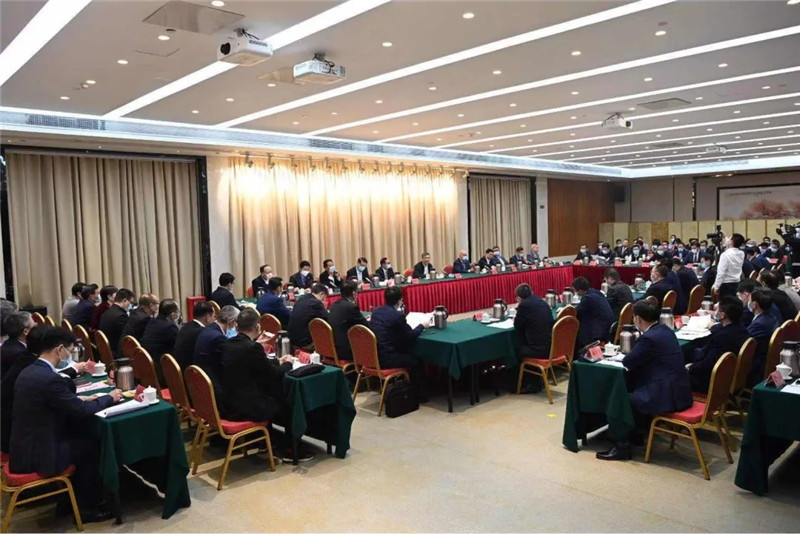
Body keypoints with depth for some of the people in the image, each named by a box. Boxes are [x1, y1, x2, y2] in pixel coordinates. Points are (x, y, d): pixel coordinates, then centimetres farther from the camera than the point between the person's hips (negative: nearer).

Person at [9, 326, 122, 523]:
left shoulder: (28, 372, 5)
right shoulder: (49, 378, -25)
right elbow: (81, 411, -18)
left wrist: (79, 399, 9)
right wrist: (109, 398, -3)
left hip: (25, 447, 9)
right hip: (37, 455, -9)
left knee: (81, 437, 20)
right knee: (93, 445, 6)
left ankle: (73, 497, 30)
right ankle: (86, 507, 19)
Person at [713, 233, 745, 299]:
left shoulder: (725, 254, -16)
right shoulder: (741, 254, 3)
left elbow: (721, 272, -18)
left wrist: (716, 286, -13)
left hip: (726, 284, -7)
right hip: (737, 283, 7)